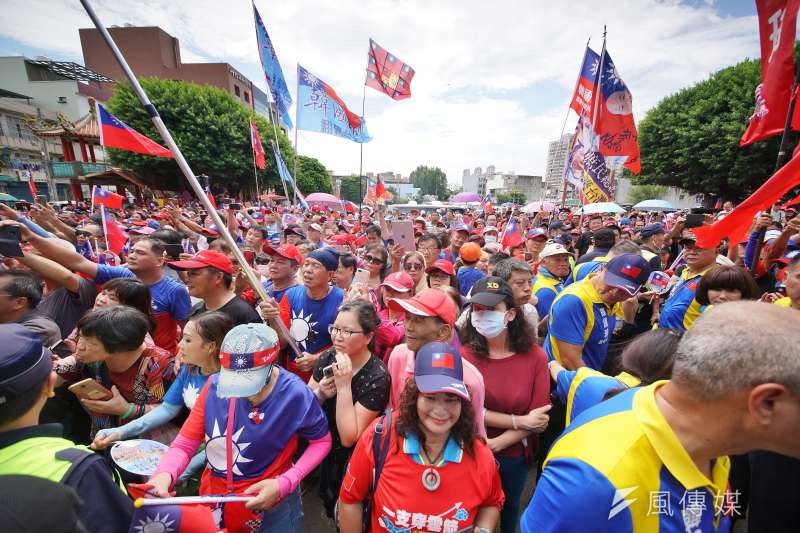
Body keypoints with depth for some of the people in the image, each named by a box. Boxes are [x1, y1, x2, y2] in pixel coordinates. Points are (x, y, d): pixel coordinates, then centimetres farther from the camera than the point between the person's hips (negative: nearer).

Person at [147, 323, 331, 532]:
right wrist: (164, 474, -29)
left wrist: (284, 484, -21)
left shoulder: (295, 395, -26)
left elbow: (321, 441, -12)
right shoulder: (215, 384, -16)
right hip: (212, 495, 4)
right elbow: (184, 444, -9)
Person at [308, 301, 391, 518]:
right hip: (320, 451, 5)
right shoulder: (328, 358, -12)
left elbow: (348, 438, -26)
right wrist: (319, 393, -24)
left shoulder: (378, 377, -26)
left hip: (349, 462, -4)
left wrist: (344, 385, -33)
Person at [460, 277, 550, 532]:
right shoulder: (465, 355, -18)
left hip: (515, 454, 2)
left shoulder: (535, 356, -15)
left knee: (509, 508, 28)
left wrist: (496, 444, -20)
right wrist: (519, 421, -22)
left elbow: (539, 419, -14)